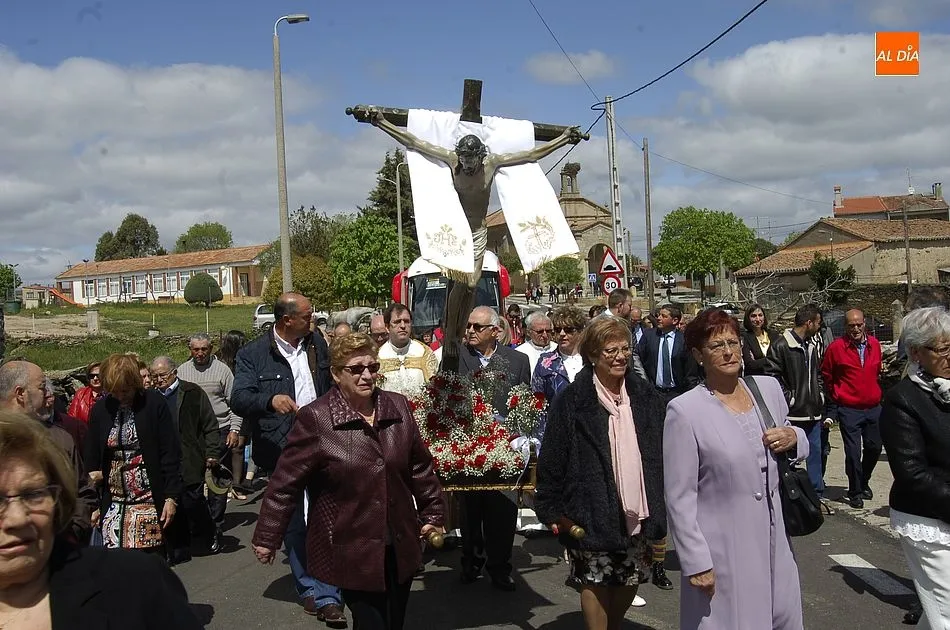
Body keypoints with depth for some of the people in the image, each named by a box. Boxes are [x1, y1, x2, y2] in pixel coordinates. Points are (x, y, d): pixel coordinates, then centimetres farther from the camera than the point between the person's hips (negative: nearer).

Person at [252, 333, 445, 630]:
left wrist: (433, 513, 15)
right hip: (350, 550, -5)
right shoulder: (315, 418, -13)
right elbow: (285, 483, -9)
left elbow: (420, 466, 11)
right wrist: (267, 537, -6)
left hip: (400, 546, 5)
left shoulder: (397, 407, 1)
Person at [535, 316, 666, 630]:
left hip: (637, 510, 4)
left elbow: (662, 454, 10)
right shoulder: (571, 400, -8)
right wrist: (552, 509, -7)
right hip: (593, 510, -4)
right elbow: (552, 459, -6)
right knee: (594, 581, 4)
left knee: (629, 581, 13)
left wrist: (661, 507, 7)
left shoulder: (646, 397, 6)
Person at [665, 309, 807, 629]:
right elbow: (680, 499, -13)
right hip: (722, 553, -5)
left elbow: (799, 446, 18)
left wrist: (794, 438, -5)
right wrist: (696, 563, -15)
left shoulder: (769, 387, 2)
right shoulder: (684, 410, -14)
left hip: (776, 543, 6)